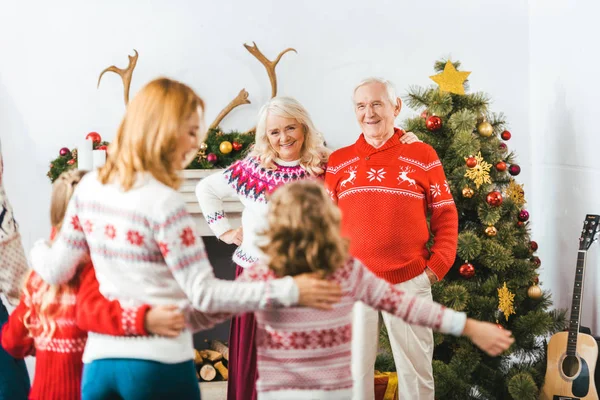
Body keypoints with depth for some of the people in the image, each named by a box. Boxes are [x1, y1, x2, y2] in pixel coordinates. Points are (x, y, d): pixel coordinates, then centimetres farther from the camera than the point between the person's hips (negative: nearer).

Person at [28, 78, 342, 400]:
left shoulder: (89, 187, 4)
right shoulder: (163, 203, -16)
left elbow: (57, 271, 11)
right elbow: (205, 294, -15)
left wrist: (38, 250, 34)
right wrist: (289, 291, -16)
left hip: (99, 360, 6)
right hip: (159, 362, -6)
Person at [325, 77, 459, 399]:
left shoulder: (422, 155, 1)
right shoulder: (338, 162, 6)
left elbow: (446, 216, 3)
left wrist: (437, 267, -6)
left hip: (410, 282, -1)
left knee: (416, 370, 9)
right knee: (354, 369, 10)